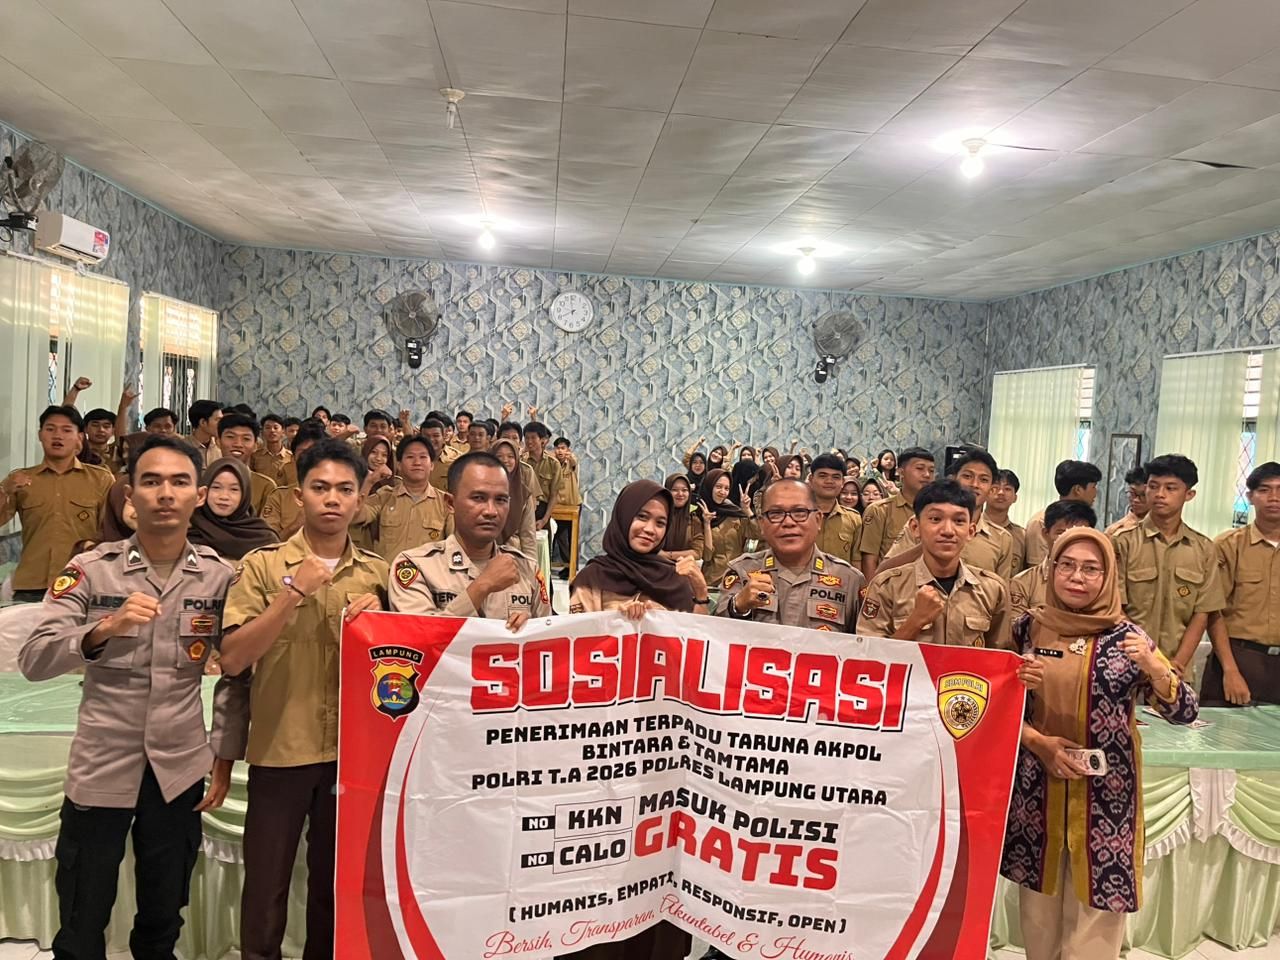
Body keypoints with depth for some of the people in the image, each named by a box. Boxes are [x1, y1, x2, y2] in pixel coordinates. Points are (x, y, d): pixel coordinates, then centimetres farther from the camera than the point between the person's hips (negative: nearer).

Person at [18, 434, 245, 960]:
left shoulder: (220, 577, -3)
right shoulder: (90, 570, -7)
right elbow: (33, 662, -15)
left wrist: (225, 755, 0)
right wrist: (103, 629, -31)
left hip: (180, 769, 1)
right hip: (101, 767, -1)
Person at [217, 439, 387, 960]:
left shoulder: (378, 574, 4)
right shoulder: (262, 565, -5)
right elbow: (232, 661, -12)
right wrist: (293, 594, -21)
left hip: (354, 751, 3)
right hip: (281, 750, -2)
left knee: (336, 884, 16)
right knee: (266, 886, 9)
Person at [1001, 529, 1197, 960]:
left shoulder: (1125, 636, -4)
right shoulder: (1028, 627, -1)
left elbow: (1184, 712, -8)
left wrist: (1152, 667, -26)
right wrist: (1040, 742, -13)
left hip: (1103, 790, -1)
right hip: (1036, 786, 1)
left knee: (1097, 899, 4)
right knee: (1038, 902, 12)